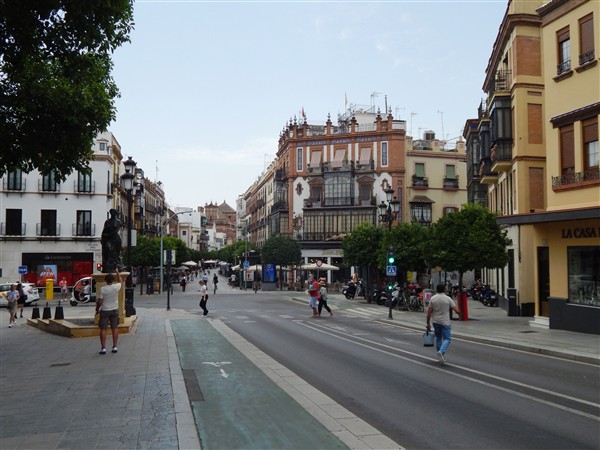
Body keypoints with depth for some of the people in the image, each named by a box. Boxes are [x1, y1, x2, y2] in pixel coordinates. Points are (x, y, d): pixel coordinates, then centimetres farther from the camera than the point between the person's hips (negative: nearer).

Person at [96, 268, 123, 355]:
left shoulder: (102, 289, -15)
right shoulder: (116, 287, -9)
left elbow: (100, 301, -12)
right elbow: (121, 281, 14)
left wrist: (97, 309, 6)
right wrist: (117, 272, 24)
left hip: (104, 311, -2)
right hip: (114, 310, 3)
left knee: (103, 329, 4)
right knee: (115, 328, 11)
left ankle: (103, 348, 3)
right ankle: (115, 347, 12)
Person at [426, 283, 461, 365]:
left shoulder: (432, 299, -2)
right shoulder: (448, 299, -9)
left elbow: (429, 312, -3)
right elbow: (457, 311, -10)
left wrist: (428, 323, 4)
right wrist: (459, 312, 13)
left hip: (435, 322, 3)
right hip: (445, 322, -3)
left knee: (438, 338, 18)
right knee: (447, 339, 3)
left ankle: (441, 356, 21)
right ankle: (441, 351, -22)